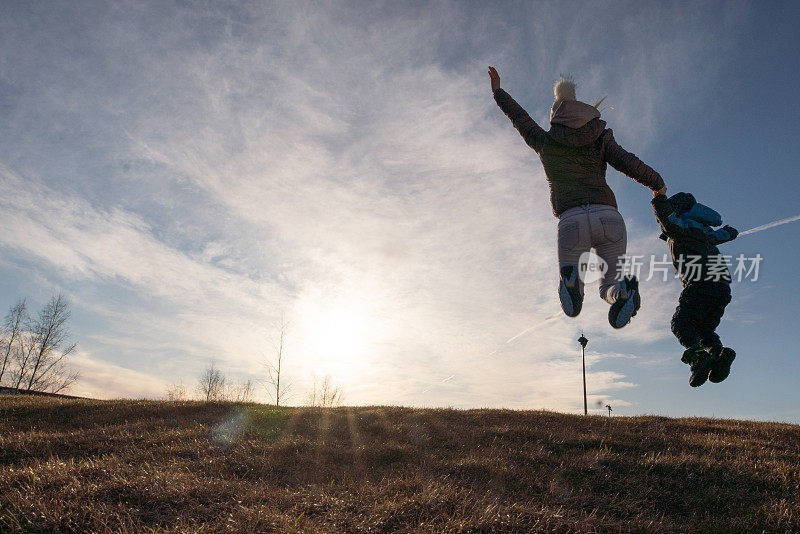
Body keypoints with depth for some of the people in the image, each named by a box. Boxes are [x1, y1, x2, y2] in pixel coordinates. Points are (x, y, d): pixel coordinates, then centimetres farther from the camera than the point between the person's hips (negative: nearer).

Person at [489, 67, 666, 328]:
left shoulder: (545, 141, 18)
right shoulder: (600, 138, 17)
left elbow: (520, 119, 33)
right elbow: (630, 164, 4)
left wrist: (498, 92, 48)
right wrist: (657, 183, 23)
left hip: (571, 221, -1)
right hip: (610, 217, 1)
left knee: (572, 307, 10)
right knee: (610, 289, 16)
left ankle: (571, 279, -26)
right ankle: (623, 290, -22)